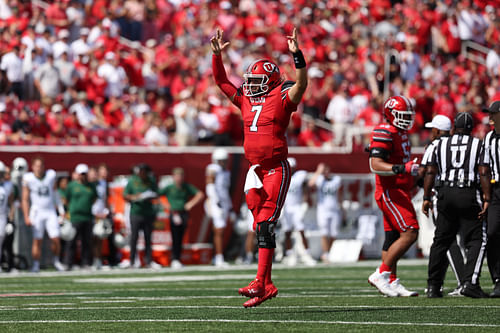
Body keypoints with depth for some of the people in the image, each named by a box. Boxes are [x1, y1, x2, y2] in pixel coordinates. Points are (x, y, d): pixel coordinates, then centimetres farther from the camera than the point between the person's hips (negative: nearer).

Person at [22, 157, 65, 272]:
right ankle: (36, 264, 7)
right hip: (37, 213, -2)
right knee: (37, 240, -3)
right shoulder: (28, 179, -5)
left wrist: (61, 210, 13)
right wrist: (26, 216, -8)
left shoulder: (51, 175, 1)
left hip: (51, 212, 2)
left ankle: (56, 260, 17)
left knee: (55, 239, -5)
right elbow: (25, 199, -2)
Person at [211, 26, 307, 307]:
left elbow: (301, 84, -18)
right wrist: (217, 54, 13)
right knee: (261, 228, 7)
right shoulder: (246, 100, 15)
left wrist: (297, 53, -27)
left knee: (266, 224, -15)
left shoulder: (281, 98, -3)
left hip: (276, 169, -7)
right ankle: (267, 286, 10)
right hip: (255, 170, 7)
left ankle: (260, 281, -20)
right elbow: (221, 81, 21)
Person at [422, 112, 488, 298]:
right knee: (476, 241, 3)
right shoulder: (477, 145, 1)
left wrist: (426, 198, 11)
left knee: (441, 241, 11)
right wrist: (487, 199, -4)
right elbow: (484, 174, -5)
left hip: (446, 194, 3)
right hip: (469, 195, -3)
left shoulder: (441, 145, 8)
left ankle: (433, 286, 11)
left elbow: (430, 173, 5)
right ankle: (470, 283, -11)